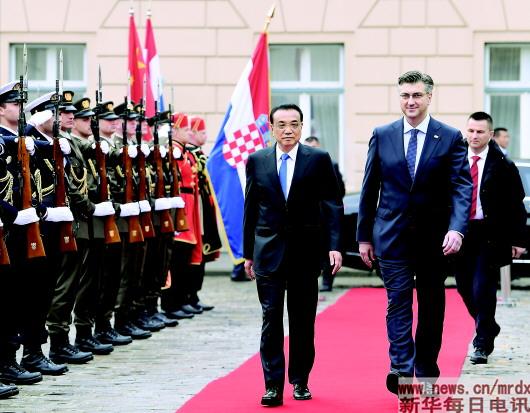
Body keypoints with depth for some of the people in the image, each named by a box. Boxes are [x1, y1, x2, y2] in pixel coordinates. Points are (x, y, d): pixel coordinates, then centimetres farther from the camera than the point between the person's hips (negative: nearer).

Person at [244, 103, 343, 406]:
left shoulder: (319, 160, 0)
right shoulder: (257, 161, 5)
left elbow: (332, 205, -1)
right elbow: (251, 209, 9)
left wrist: (334, 245, -11)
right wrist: (248, 253, 9)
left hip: (306, 252, -1)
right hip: (269, 251, 1)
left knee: (303, 320, 7)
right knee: (271, 319, -3)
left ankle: (300, 381, 19)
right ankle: (273, 385, -2)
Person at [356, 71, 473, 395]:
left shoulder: (450, 137, -2)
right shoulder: (382, 136, 3)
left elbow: (462, 186, -9)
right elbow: (370, 189, 7)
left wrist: (456, 229, -24)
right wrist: (364, 236, 6)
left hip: (434, 237, 0)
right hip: (393, 235, 0)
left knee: (432, 308, 9)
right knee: (398, 302, -9)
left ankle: (426, 373, 20)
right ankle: (402, 370, -17)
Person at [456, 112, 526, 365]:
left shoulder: (503, 166, -4)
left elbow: (516, 206, -2)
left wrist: (517, 240, -5)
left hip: (490, 236, -4)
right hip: (461, 232, 4)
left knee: (483, 289, -8)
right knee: (465, 287, 11)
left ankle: (482, 344, 4)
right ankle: (488, 328, 35)